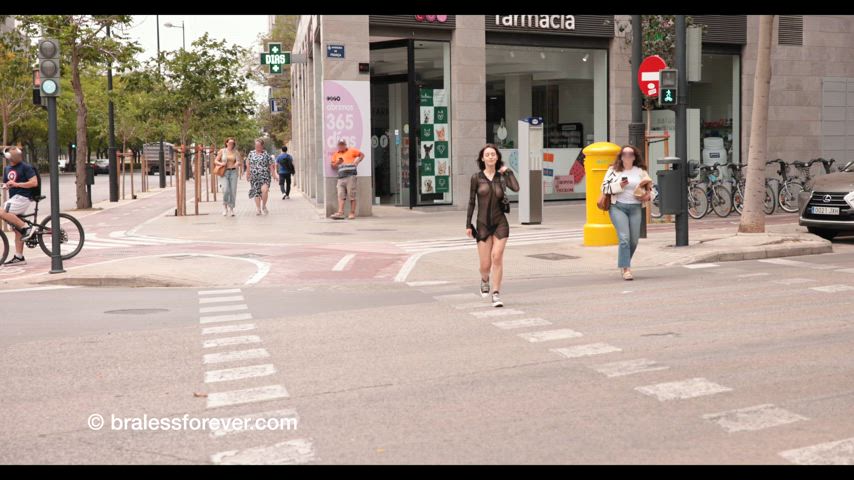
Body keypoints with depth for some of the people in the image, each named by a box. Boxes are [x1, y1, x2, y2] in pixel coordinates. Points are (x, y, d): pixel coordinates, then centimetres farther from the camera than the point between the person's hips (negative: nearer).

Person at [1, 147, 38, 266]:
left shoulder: (26, 167, -6)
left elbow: (34, 182, -15)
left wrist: (16, 184, -19)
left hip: (23, 197, -8)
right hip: (14, 198, 8)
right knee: (17, 230, 6)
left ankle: (27, 228, -15)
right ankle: (19, 258, 7)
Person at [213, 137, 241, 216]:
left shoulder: (236, 152, 8)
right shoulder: (222, 151, 5)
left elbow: (239, 162, 10)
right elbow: (215, 161, 7)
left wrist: (237, 164, -13)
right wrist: (221, 164, -13)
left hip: (233, 172, 2)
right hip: (224, 172, -2)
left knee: (233, 191, -1)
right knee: (226, 190, -17)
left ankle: (231, 208, 13)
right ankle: (225, 205, 7)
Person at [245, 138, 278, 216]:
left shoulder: (266, 154, 4)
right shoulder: (251, 154, 11)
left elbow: (271, 166, 3)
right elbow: (248, 165, 16)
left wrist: (274, 175, -4)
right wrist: (247, 175, 14)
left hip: (265, 176, -3)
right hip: (254, 177, 3)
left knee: (264, 190, -24)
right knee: (256, 192, 4)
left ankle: (264, 206, -4)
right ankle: (258, 209, 17)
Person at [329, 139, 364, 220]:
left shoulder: (351, 151, 10)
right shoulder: (336, 154, 20)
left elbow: (362, 155, 15)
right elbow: (333, 167, 19)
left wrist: (357, 162, 1)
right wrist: (337, 162, -1)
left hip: (350, 176, -4)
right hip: (341, 177, 4)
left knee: (352, 196, -4)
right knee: (340, 196, -5)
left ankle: (352, 213, -3)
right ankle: (340, 213, -12)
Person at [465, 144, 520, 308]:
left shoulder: (501, 176, 4)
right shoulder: (476, 178, 2)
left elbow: (516, 188, -16)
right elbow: (471, 202, 4)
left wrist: (507, 171, -4)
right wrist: (468, 225, 1)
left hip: (500, 222, 0)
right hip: (483, 224, 0)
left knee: (497, 257, -15)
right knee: (485, 265, 0)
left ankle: (496, 294, -6)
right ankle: (484, 280, 36)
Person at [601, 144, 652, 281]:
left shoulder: (640, 171, 11)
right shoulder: (613, 170, 4)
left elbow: (649, 185, 21)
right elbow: (604, 187, -1)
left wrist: (648, 195, 0)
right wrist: (619, 185, -16)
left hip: (635, 208, 4)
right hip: (618, 207, -3)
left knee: (634, 240, 5)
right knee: (624, 238, -15)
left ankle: (623, 264, 29)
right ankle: (626, 269, -12)